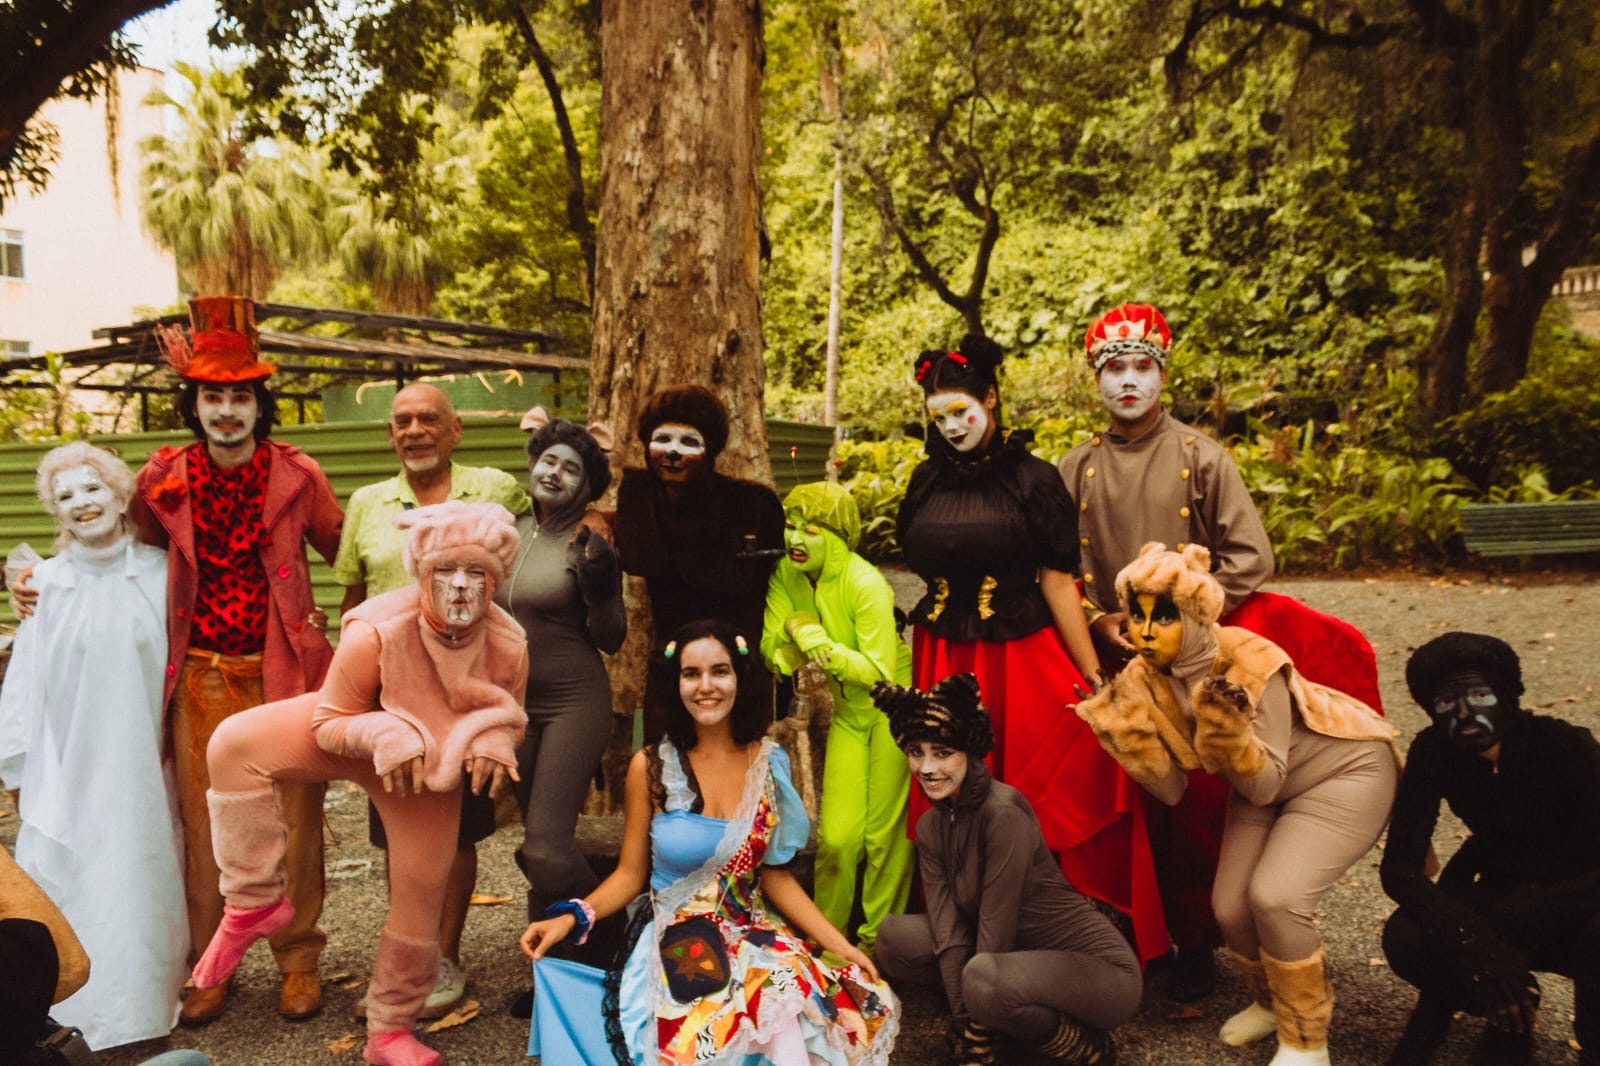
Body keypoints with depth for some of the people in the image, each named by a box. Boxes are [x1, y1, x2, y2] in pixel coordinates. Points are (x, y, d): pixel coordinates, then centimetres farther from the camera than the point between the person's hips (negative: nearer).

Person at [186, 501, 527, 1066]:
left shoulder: (509, 646, -28)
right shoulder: (375, 633, -35)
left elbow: (512, 719, -6)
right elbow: (328, 723, -19)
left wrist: (496, 741, -29)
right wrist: (384, 736, -38)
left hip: (434, 770, 2)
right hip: (356, 735, -1)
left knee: (421, 895, 5)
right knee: (234, 744, -26)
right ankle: (254, 904, -11)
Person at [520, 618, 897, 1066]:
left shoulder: (769, 763, 3)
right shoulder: (651, 767, -4)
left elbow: (774, 875, 6)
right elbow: (630, 874, 1)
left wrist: (840, 944, -2)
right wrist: (571, 917, -16)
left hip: (753, 933, 3)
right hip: (675, 940, -2)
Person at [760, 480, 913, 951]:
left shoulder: (866, 584, -24)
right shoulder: (785, 575, -5)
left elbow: (879, 672, -27)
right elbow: (772, 650, -6)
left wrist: (816, 639, -26)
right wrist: (790, 646, -28)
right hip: (848, 713, 5)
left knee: (885, 832, 3)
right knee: (836, 836, 3)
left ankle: (879, 938, 21)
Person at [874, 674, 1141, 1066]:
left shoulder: (1004, 812, -24)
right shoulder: (930, 826, 0)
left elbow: (996, 927, -22)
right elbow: (949, 933, -7)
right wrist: (965, 1030, -15)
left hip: (1100, 969, -7)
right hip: (1021, 955, 7)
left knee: (985, 977, -36)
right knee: (894, 936, -4)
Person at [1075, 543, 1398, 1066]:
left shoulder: (1251, 665, -31)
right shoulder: (1146, 679, -14)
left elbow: (1265, 786, -28)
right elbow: (1173, 788, -12)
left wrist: (1230, 731, -45)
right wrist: (1129, 727, -24)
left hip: (1346, 769, -6)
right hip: (1266, 783, 6)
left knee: (1275, 896, -21)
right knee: (1231, 905, -4)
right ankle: (1272, 1002, 27)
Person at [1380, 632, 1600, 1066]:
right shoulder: (1433, 753, -15)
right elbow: (1399, 867, -18)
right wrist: (1478, 945, -33)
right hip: (1501, 898, 3)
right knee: (1405, 938, -27)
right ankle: (1510, 1023, 4)